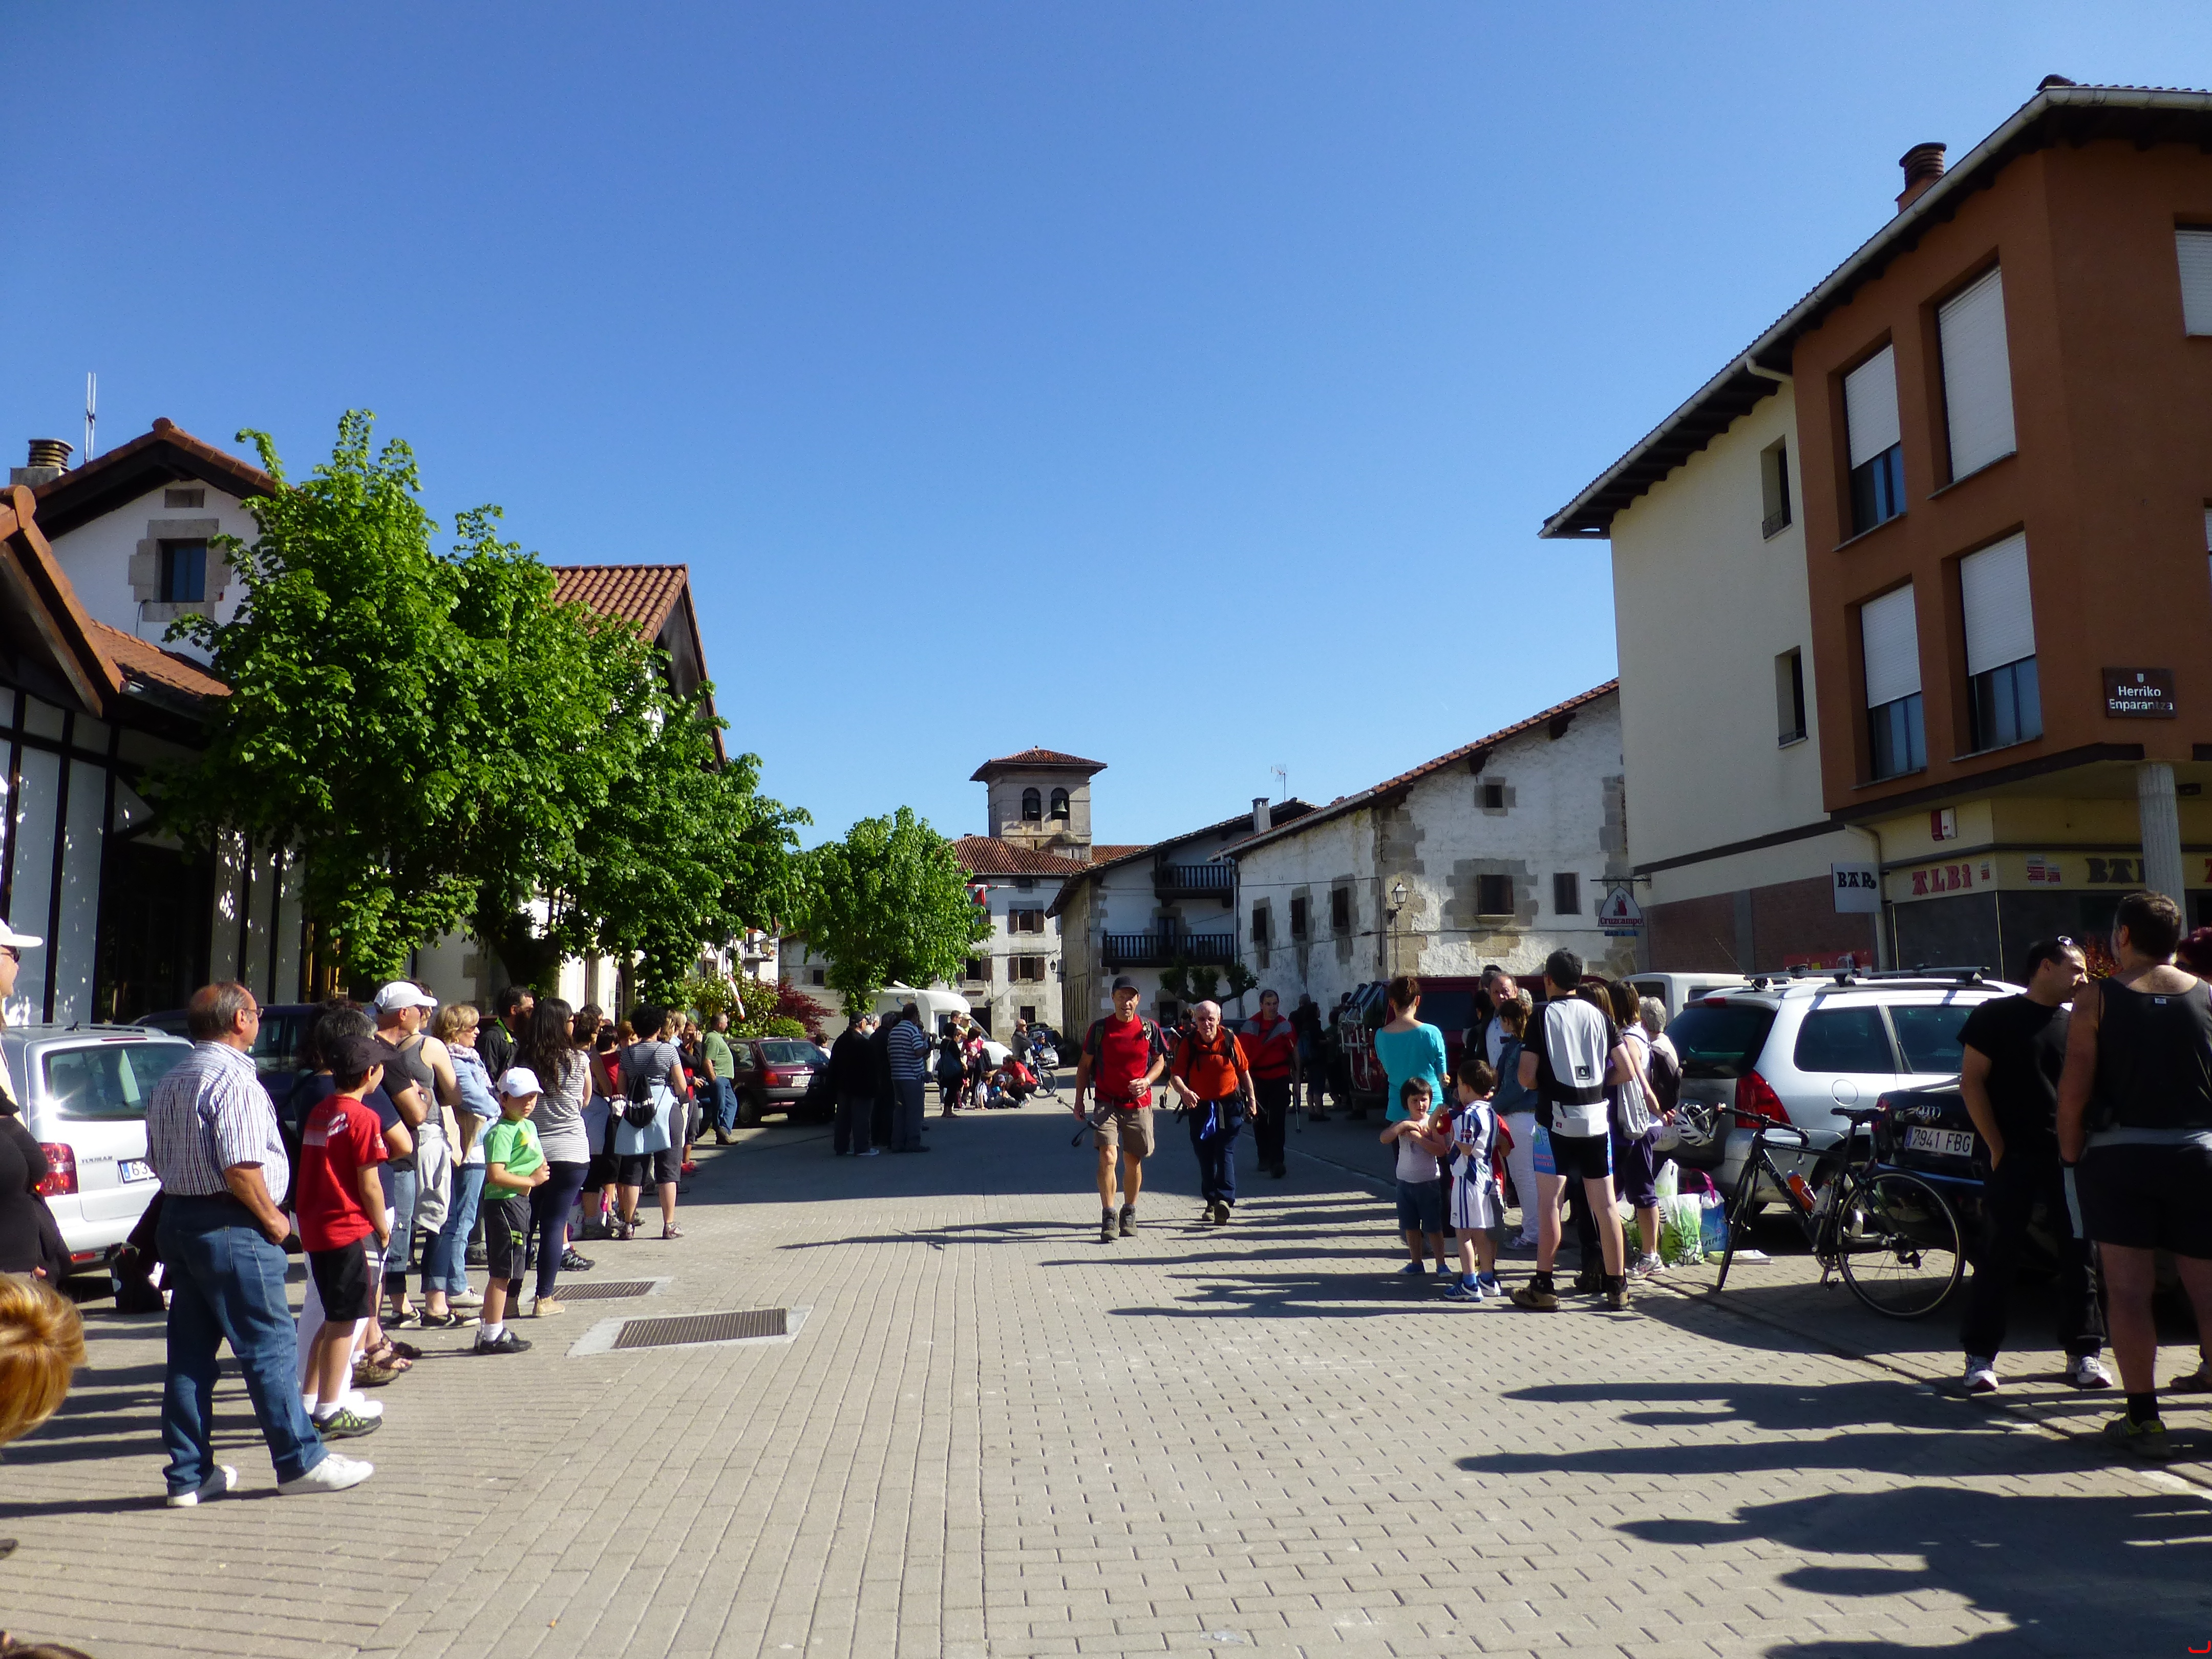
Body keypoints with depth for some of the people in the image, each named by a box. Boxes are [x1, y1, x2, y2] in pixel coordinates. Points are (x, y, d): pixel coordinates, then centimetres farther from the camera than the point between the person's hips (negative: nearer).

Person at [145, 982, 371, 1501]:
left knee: (189, 1352, 12)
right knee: (270, 1346, -1)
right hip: (231, 1227, -9)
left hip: (178, 1220, 9)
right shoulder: (234, 1078, -16)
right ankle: (301, 1462, 6)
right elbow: (241, 1166, -23)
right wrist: (272, 1218, -12)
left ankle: (189, 1475, 18)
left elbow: (159, 1159, 20)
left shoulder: (170, 1082, 14)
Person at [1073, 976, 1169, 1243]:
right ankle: (1108, 1218, -8)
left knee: (1133, 1161, 10)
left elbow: (1160, 1061, 10)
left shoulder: (1149, 1029, 0)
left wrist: (1146, 1081, -9)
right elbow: (1084, 1065, 6)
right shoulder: (1099, 1029, -3)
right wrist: (1079, 1100, 3)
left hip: (1139, 1104, 2)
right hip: (1108, 1103, -2)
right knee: (1108, 1157, -16)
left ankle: (1129, 1213, 28)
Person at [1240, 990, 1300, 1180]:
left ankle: (1276, 1162, -11)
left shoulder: (1285, 1026, 1)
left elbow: (1295, 1054, 6)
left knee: (1277, 1122, -9)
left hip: (1280, 1080, -2)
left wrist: (1296, 1080, 5)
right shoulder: (1251, 1026, 2)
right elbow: (1244, 1054, 6)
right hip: (1258, 1079, 2)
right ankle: (1264, 1158, 24)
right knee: (1259, 1121, 9)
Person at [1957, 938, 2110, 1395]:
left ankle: (2083, 1353, 18)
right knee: (1998, 1259, -1)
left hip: (2068, 1159, 4)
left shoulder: (2077, 1023, 15)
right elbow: (1971, 1081, -2)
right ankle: (1980, 1357, 6)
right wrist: (1997, 1147, -7)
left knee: (2079, 1256, 6)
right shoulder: (1996, 1016, 0)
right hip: (2014, 1157, -4)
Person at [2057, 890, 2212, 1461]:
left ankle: (2144, 1420, 4)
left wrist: (2071, 1156, 3)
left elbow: (2074, 1088, -8)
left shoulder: (2096, 998, -4)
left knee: (2128, 1292, 3)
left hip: (2119, 1157, -2)